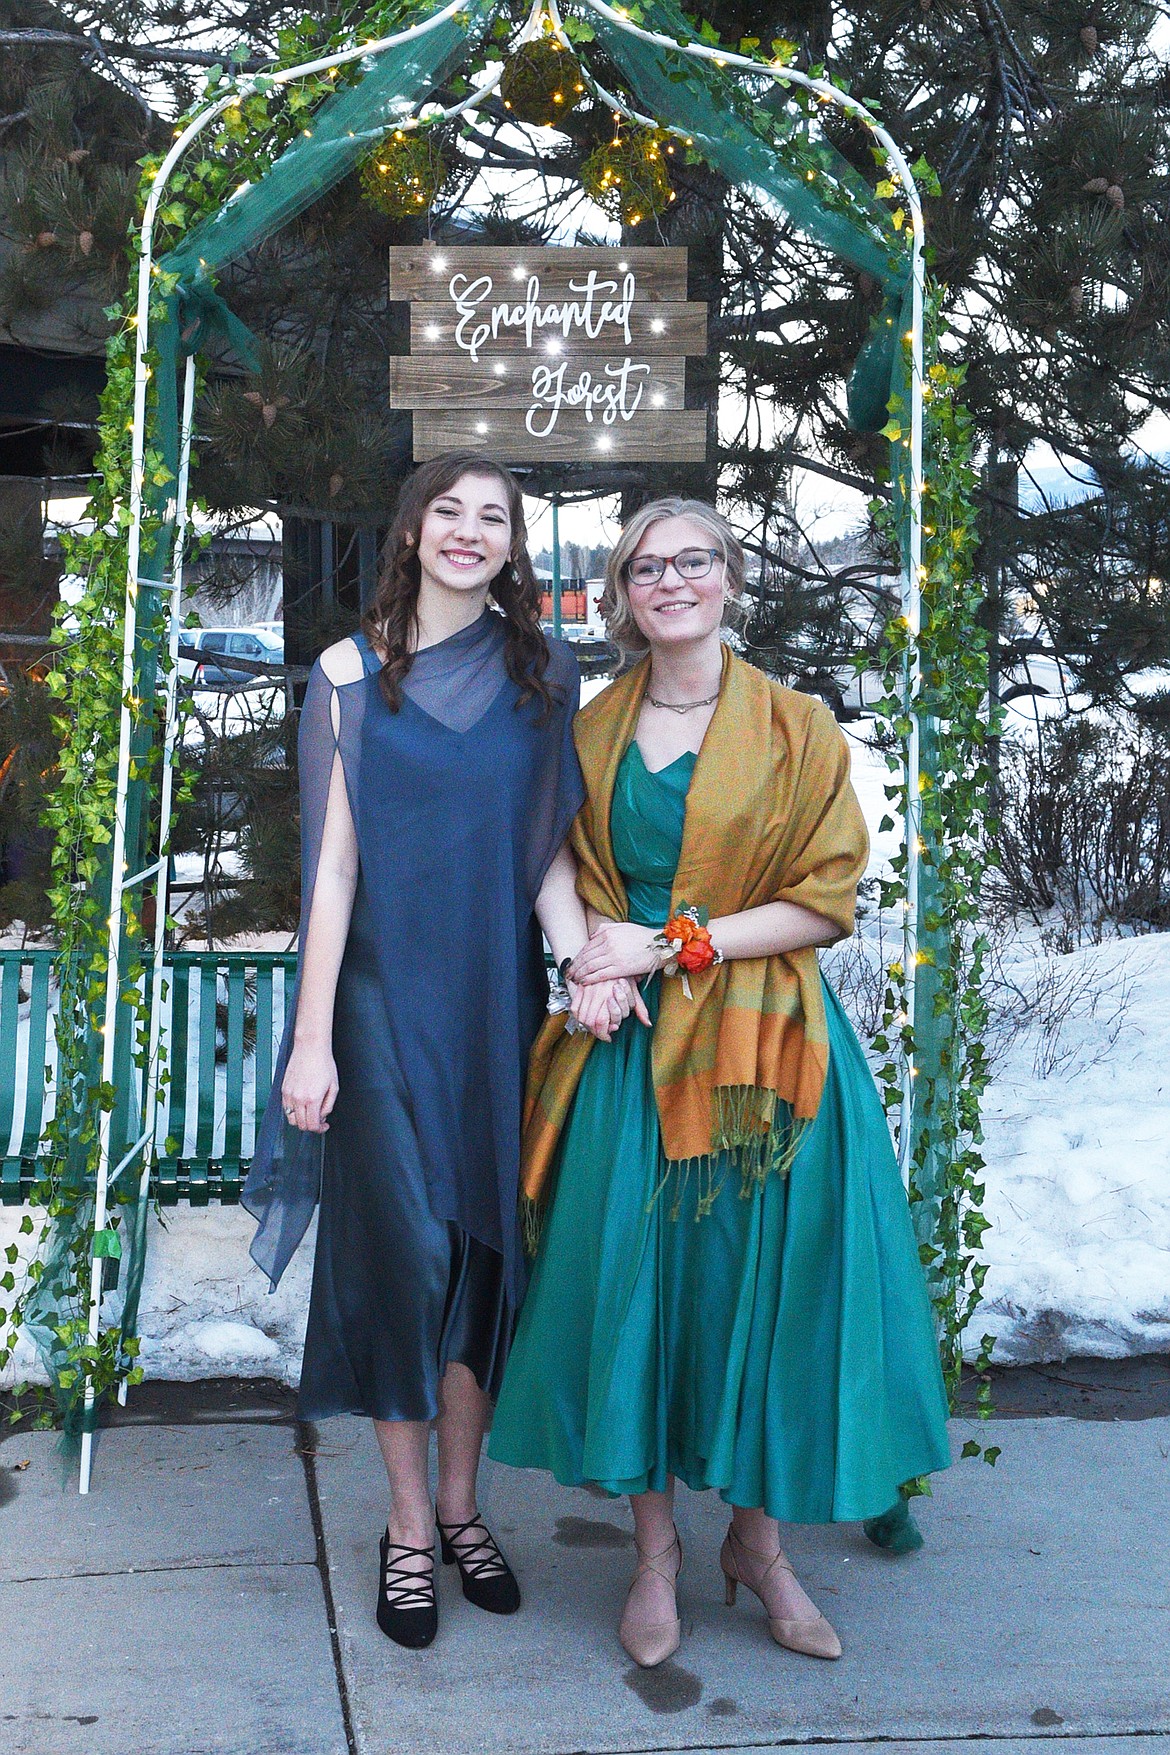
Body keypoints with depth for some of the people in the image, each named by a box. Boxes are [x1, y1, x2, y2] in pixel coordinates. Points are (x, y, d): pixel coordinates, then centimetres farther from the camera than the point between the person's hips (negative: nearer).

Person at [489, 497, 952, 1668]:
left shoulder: (798, 730, 0)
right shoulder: (592, 732, 9)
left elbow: (826, 899, -5)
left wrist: (670, 944, -12)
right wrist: (594, 945, -6)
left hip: (760, 1045, -2)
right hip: (626, 1047, 2)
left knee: (762, 1282, 3)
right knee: (631, 1279, 3)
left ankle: (758, 1540, 24)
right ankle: (655, 1551, 20)